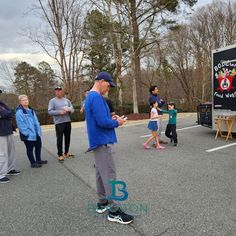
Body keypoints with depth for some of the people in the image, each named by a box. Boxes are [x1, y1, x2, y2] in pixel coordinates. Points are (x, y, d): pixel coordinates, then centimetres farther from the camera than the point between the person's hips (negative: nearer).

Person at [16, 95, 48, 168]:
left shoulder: (31, 110, 12)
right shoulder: (19, 112, -15)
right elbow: (21, 124, -20)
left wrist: (39, 130, 7)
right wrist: (27, 133, -22)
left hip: (36, 133, 9)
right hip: (28, 135, -8)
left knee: (38, 146, 17)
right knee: (30, 149, 6)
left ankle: (38, 160, 32)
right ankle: (33, 163, 19)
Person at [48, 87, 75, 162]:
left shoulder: (66, 100, 12)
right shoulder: (52, 101, -1)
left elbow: (72, 109, 12)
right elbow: (50, 111, -10)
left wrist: (69, 110, -11)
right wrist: (59, 112, -19)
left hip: (68, 122, 5)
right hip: (59, 123, -5)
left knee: (67, 138, 13)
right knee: (59, 139, -1)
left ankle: (66, 152, 29)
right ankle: (60, 155, 11)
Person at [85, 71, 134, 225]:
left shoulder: (90, 96, 15)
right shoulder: (97, 97, -18)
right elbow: (103, 122, -25)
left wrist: (110, 119, 8)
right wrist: (117, 122, -9)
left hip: (99, 141, 11)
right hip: (103, 142, -11)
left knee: (101, 173, 16)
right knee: (110, 176, -3)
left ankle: (102, 203, 29)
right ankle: (114, 211, 7)